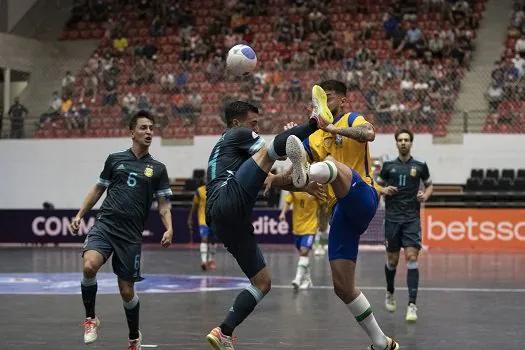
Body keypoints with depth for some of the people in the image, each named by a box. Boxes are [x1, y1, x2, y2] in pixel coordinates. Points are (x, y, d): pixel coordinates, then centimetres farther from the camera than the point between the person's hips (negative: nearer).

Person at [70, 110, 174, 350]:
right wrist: (80, 215, 12)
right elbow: (98, 189, 20)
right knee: (89, 266, -28)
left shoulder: (157, 169, 9)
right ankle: (90, 319, -6)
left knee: (126, 291, 3)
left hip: (131, 234, 0)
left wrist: (169, 229, -9)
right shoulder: (115, 159, 10)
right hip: (105, 224, 0)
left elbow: (163, 205, 8)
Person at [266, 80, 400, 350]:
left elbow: (369, 133, -18)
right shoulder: (313, 138, 23)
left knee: (332, 165, -37)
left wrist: (331, 128, -25)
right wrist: (274, 179, -2)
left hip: (362, 196, -7)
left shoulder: (351, 119, 8)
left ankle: (306, 173, -74)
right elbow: (292, 178, 19)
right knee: (342, 287, -1)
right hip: (340, 212, 7)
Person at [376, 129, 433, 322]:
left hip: (412, 219, -2)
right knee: (392, 260, 8)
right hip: (392, 219, 2)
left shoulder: (420, 166, 3)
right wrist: (384, 190, -7)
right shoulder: (388, 166, 6)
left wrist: (425, 195, -5)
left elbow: (429, 185, 16)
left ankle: (412, 305, -14)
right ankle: (390, 293, 35)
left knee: (412, 258, -13)